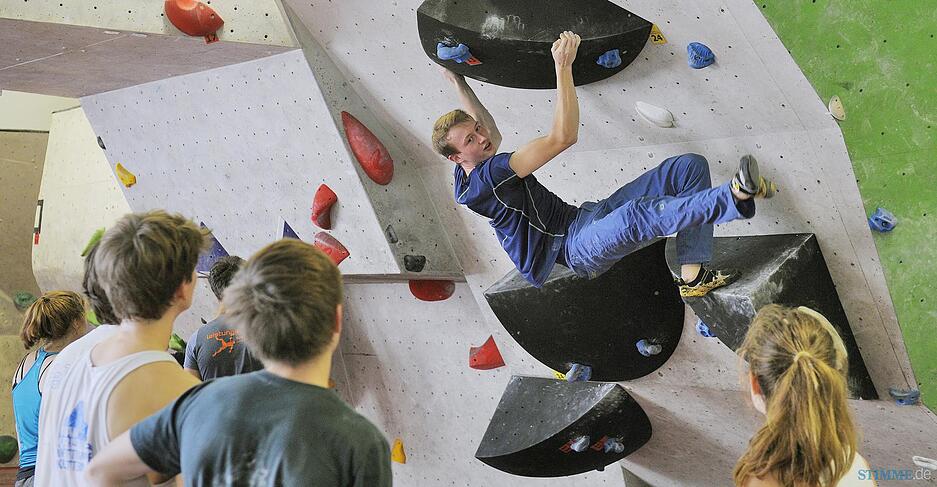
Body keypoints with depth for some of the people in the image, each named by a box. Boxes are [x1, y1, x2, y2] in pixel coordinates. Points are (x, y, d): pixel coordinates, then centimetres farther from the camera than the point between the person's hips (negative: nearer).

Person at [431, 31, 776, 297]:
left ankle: (693, 277, -12)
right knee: (638, 215, -46)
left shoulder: (475, 170, 10)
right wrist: (563, 66, -25)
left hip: (587, 217, 10)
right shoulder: (483, 180, -20)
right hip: (577, 249, -10)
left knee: (691, 166, -4)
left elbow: (488, 130, 37)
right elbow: (562, 137, -25)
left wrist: (457, 81, 37)